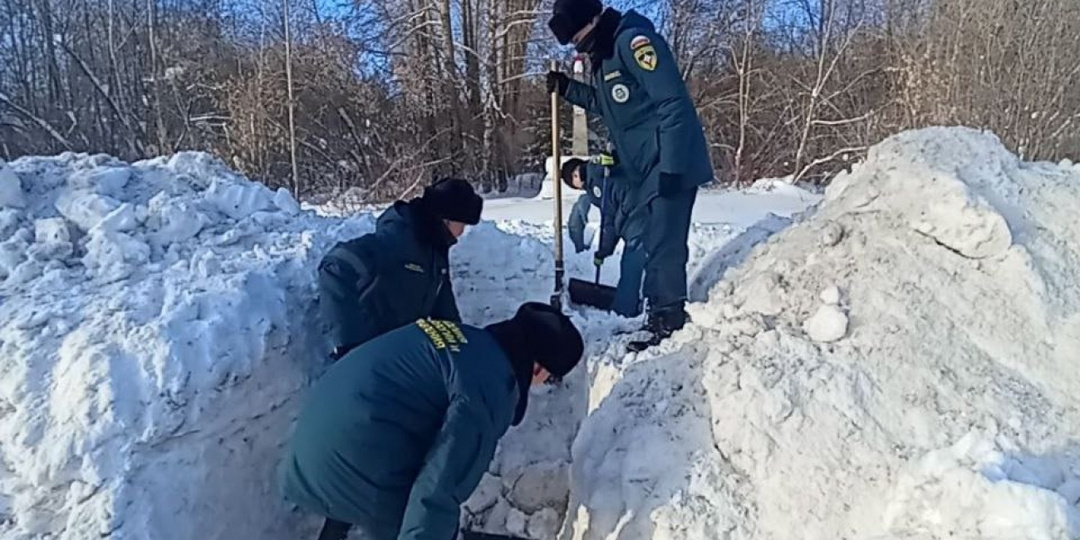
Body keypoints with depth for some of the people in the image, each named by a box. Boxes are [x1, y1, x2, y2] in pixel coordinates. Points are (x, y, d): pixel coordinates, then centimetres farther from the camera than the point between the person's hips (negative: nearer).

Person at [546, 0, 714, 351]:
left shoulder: (633, 40, -15)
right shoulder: (604, 56, 15)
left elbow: (674, 104, -21)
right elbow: (609, 105, 28)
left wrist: (671, 166, -25)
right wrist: (567, 89, 15)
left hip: (672, 167, -10)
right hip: (653, 169, 10)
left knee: (662, 246, -7)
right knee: (660, 244, 15)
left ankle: (669, 325, 3)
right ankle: (664, 317, 26)